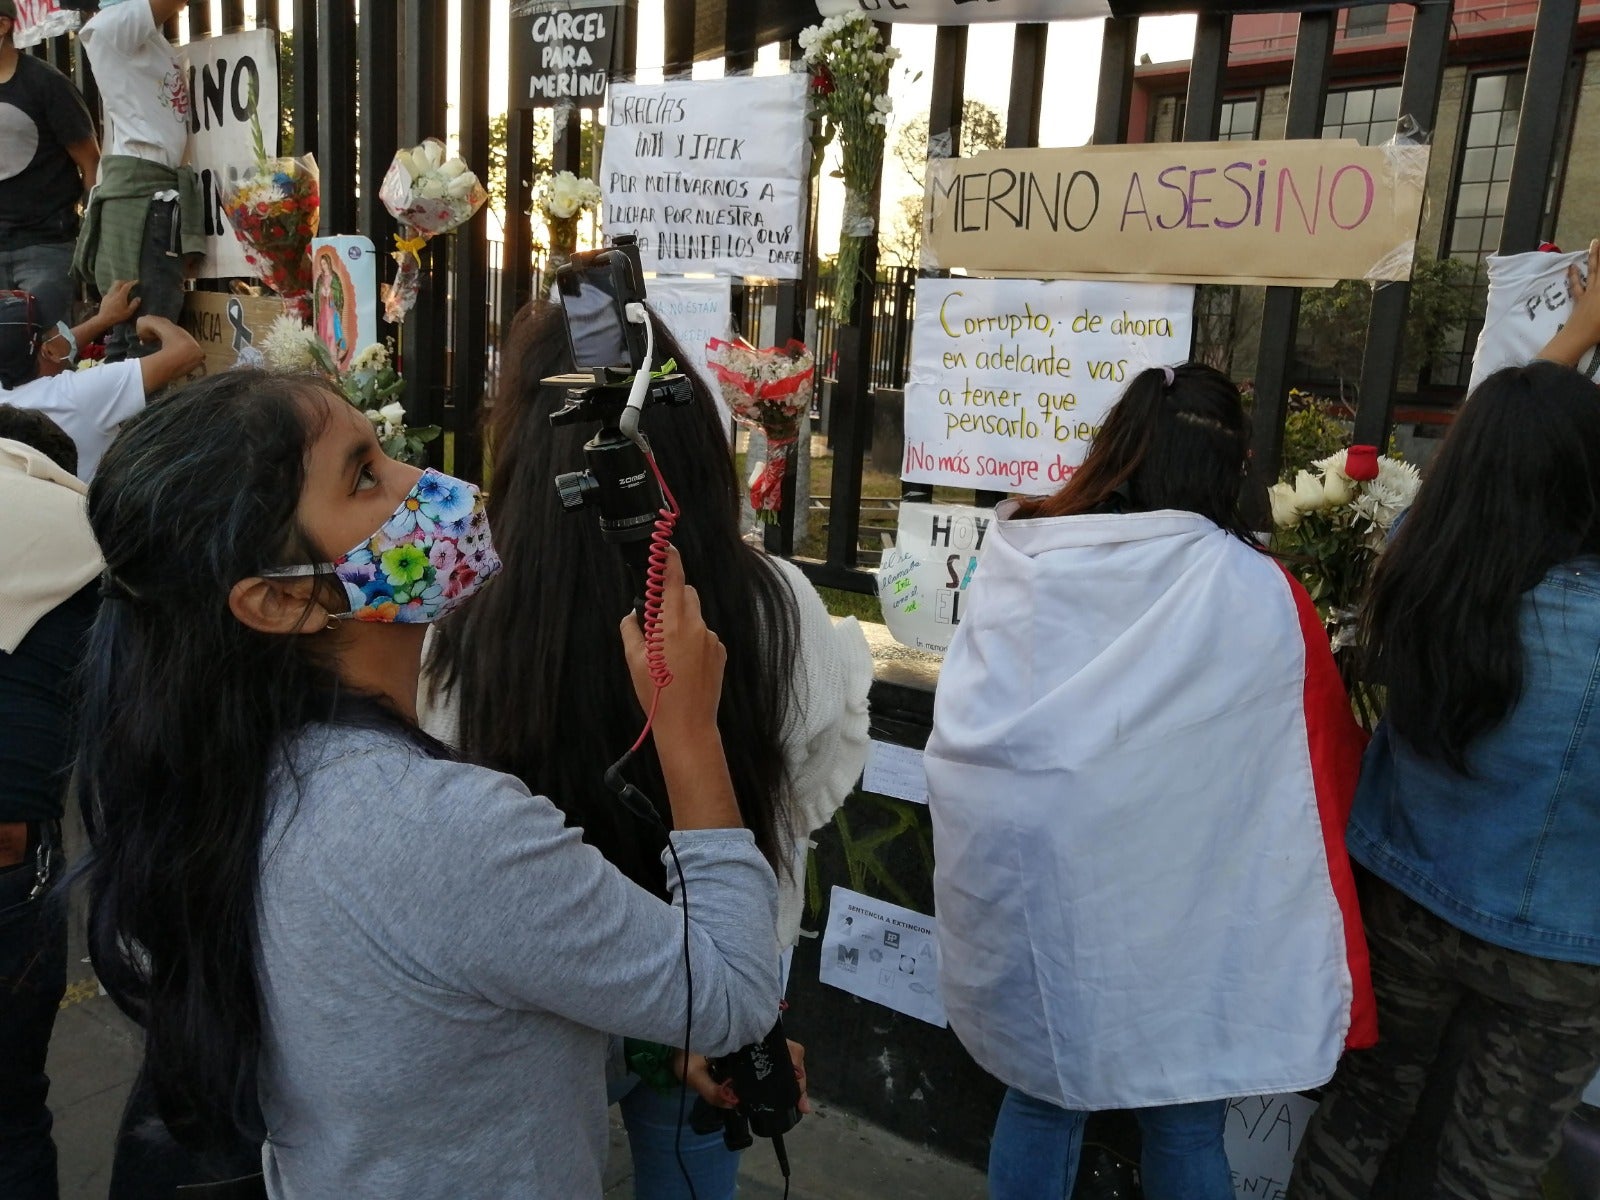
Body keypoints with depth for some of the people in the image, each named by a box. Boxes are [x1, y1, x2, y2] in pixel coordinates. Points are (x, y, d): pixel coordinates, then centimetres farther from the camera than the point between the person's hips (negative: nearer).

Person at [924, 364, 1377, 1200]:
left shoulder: (1014, 562, -8)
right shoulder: (1262, 598, -16)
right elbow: (1327, 767, -2)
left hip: (1023, 898, 3)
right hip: (1180, 920, -2)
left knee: (1039, 1103, 23)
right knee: (1184, 1131, 20)